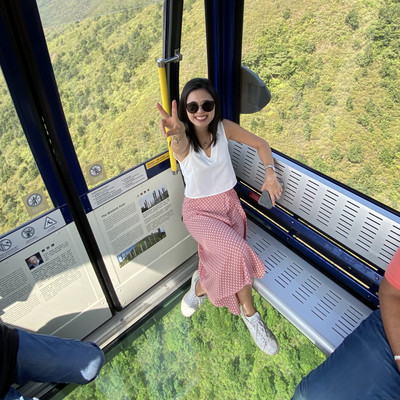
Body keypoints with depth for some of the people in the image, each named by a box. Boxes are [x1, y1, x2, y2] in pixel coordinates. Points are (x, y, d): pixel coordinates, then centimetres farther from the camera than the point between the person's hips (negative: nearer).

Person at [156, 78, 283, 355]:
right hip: (199, 210, -4)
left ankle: (200, 286, 22)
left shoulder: (224, 128, -6)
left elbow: (261, 144, 6)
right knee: (238, 252, -27)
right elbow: (182, 144, -44)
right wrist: (178, 134, -67)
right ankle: (249, 313, 0)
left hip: (229, 203, 4)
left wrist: (270, 173, -6)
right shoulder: (182, 140, -17)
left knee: (227, 263, -11)